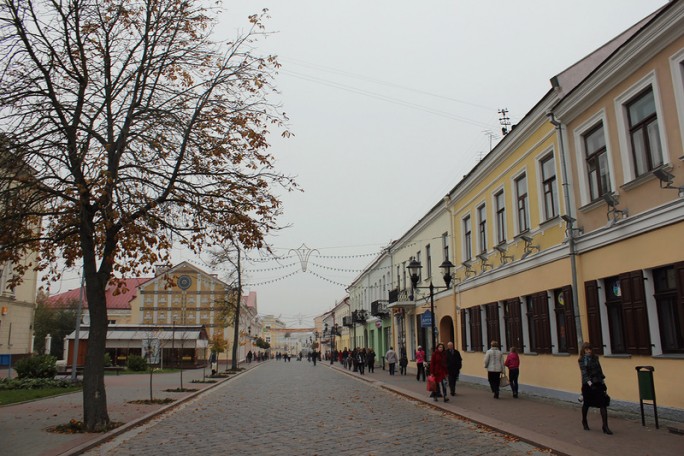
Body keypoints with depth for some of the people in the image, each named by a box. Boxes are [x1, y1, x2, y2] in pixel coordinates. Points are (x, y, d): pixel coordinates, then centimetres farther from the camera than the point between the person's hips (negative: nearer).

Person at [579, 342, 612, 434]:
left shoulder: (595, 358, 7)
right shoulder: (582, 360, -7)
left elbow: (599, 370, 14)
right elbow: (584, 372, -18)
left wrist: (602, 381, 12)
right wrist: (589, 382, -32)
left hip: (598, 383, 3)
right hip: (587, 384, -3)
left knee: (603, 404, -6)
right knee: (586, 403, 12)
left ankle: (605, 426, -2)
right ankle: (584, 421, 35)